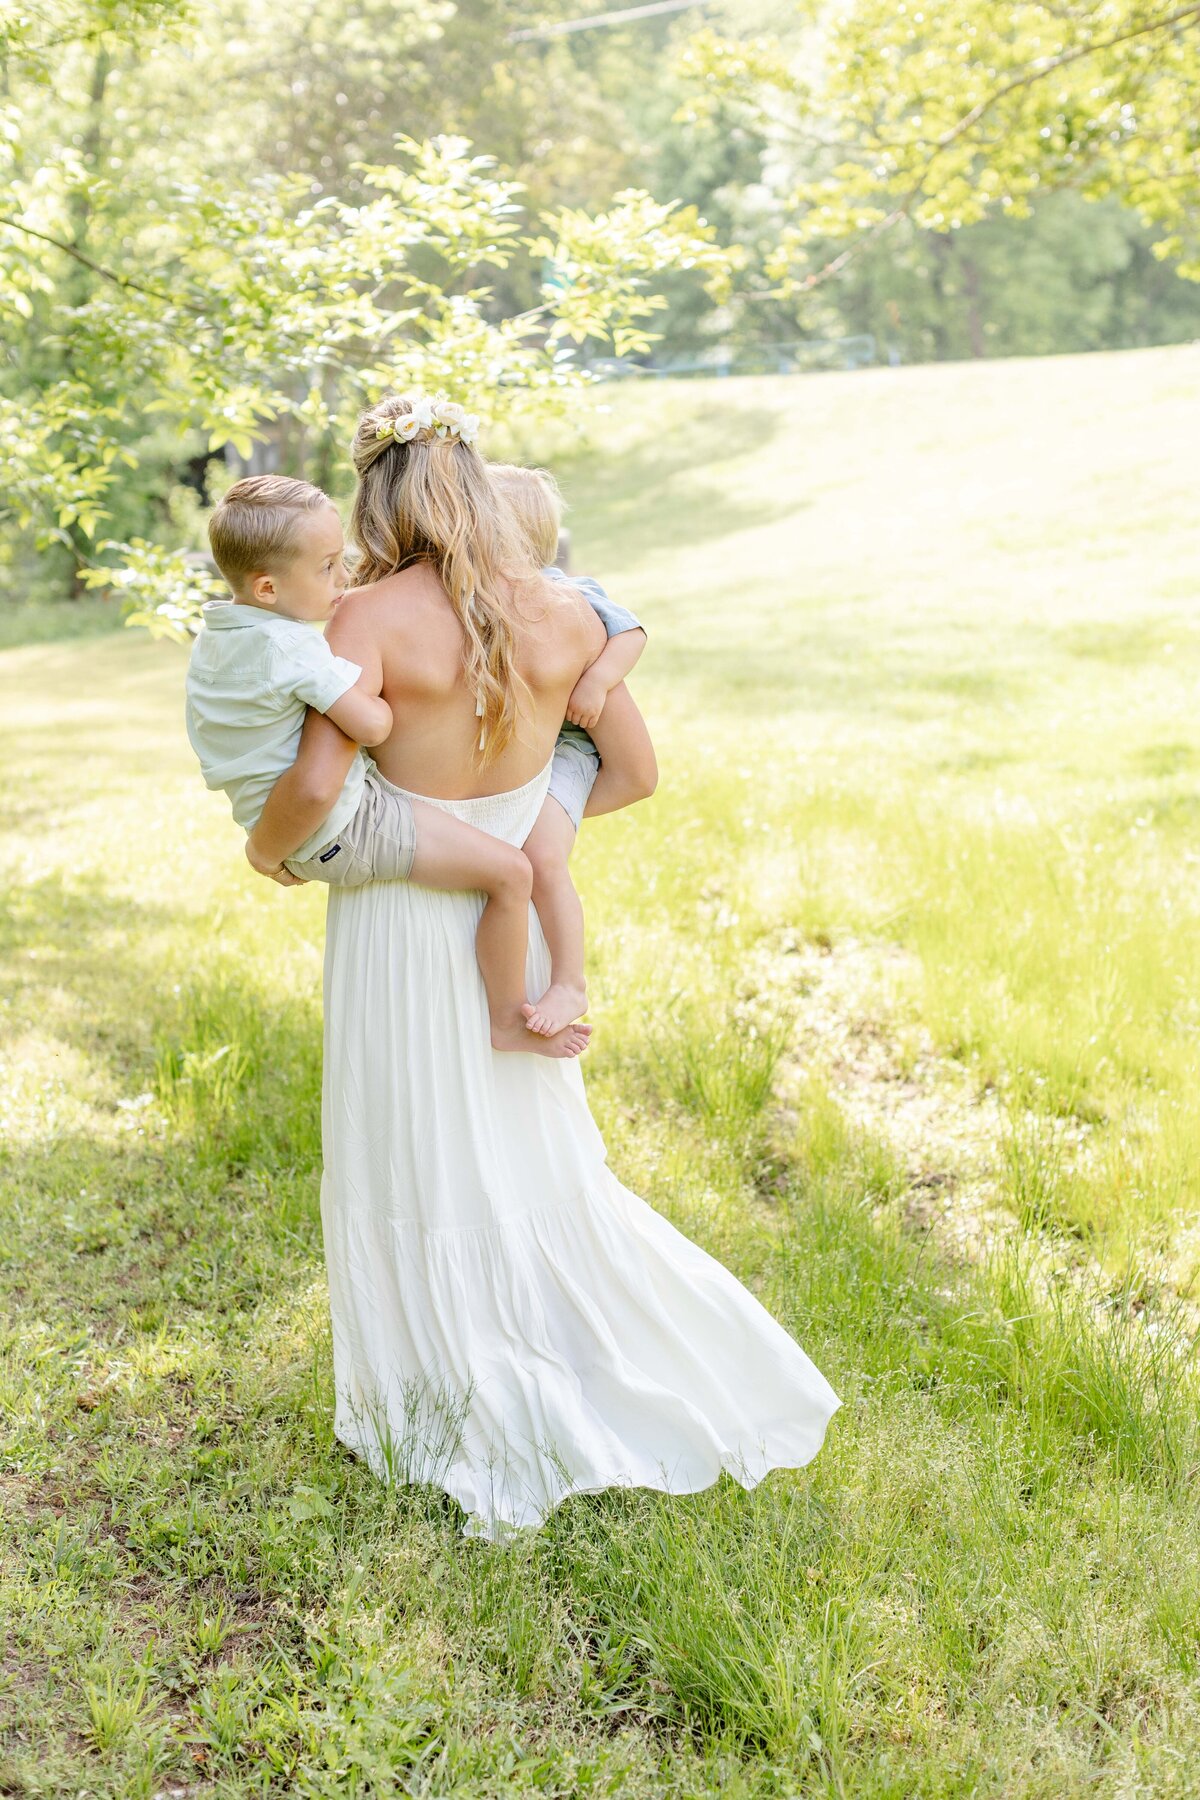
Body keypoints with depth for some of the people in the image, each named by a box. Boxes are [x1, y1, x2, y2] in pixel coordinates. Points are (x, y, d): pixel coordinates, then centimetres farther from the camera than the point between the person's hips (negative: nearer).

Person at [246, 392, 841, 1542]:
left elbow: (316, 783, -25)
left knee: (418, 1177, 12)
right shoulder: (564, 615, -3)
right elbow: (634, 770, 4)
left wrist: (268, 850, -4)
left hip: (402, 919, -4)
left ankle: (475, 1429, 24)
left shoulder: (374, 618, -17)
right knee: (533, 1165, 21)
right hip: (514, 920, 5)